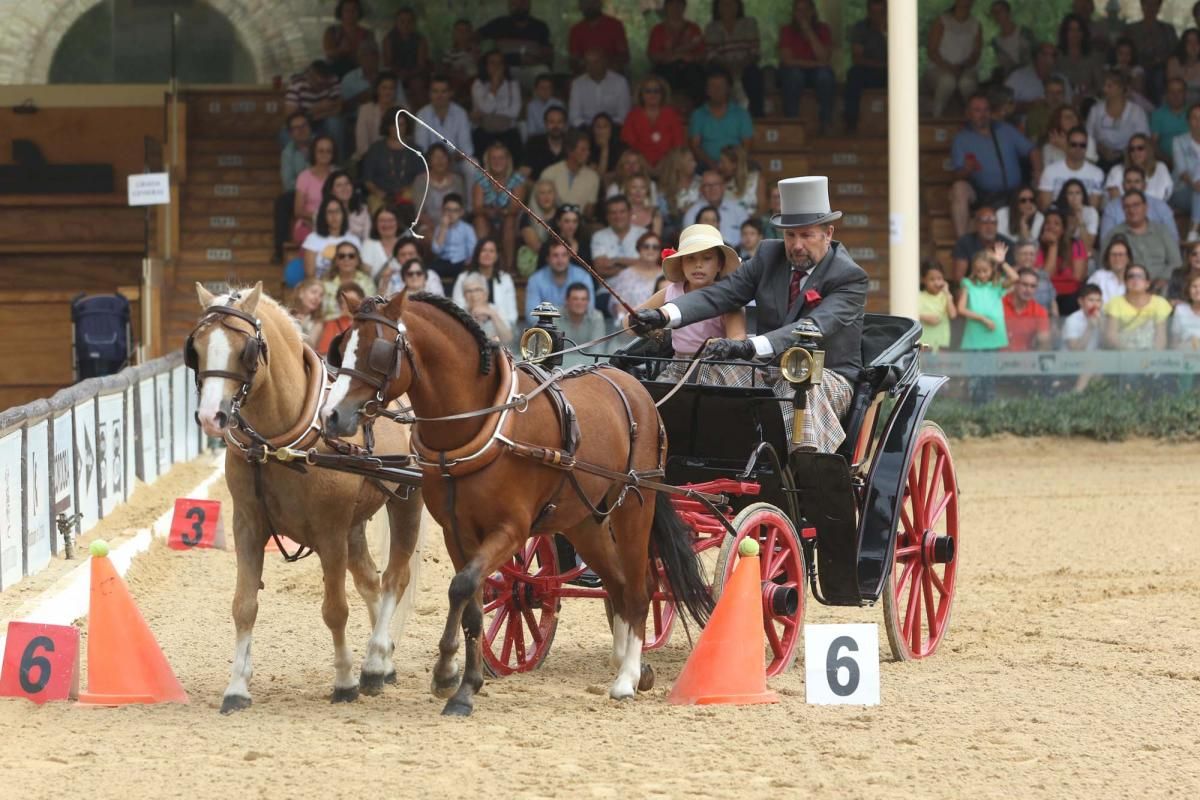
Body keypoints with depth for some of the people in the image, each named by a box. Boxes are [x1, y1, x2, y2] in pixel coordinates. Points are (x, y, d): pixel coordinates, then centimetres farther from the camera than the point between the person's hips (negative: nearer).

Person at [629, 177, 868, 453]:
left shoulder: (851, 277, -11)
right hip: (770, 373, 5)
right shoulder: (769, 256, 7)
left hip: (826, 378, -4)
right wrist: (662, 316, -22)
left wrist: (749, 347, -42)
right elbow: (721, 294, -3)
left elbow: (813, 327, -27)